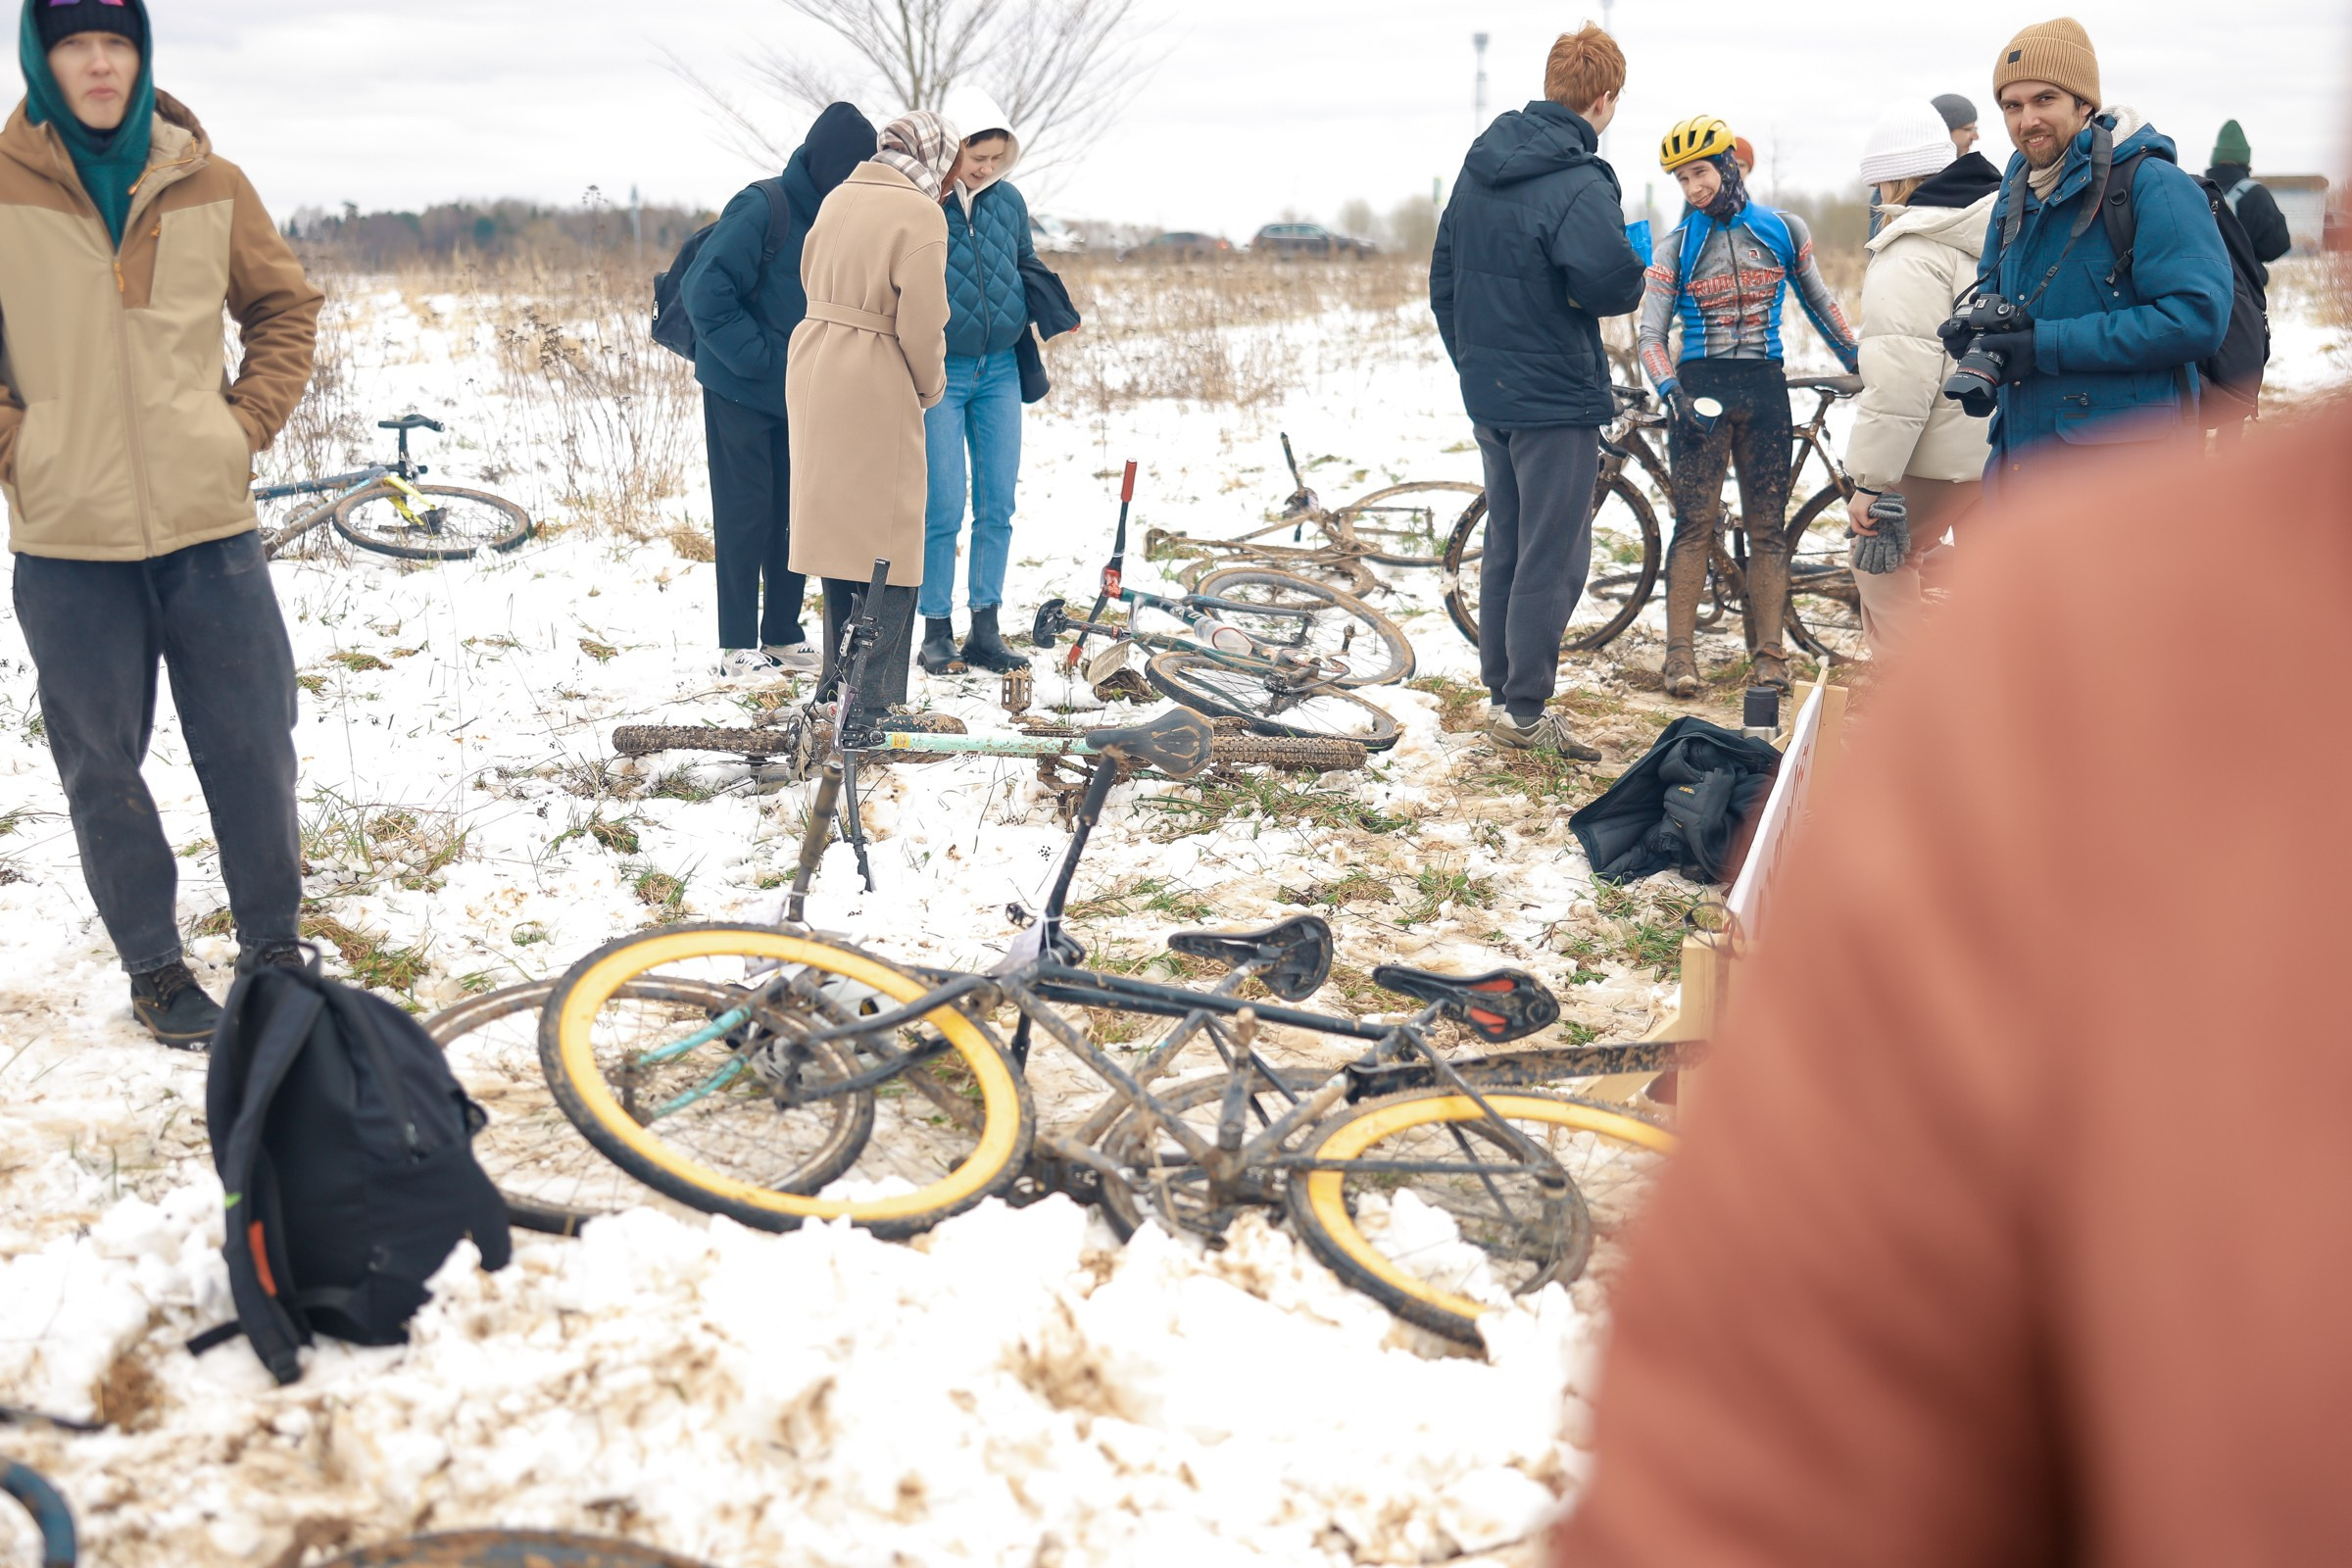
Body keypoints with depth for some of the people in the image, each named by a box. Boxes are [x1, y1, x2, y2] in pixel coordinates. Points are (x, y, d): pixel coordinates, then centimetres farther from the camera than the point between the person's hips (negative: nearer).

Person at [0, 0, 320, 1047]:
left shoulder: (208, 184, 3)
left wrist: (250, 422, 3)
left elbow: (285, 309, 14)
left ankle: (273, 947, 22)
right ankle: (153, 967, 21)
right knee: (104, 766, 7)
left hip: (210, 525, 1)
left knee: (253, 747, 6)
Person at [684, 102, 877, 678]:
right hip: (741, 390, -6)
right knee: (746, 514, -2)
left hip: (801, 395, 6)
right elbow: (706, 291, -20)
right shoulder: (763, 209, -16)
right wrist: (759, 357, -20)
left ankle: (784, 634, 18)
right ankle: (737, 645, 6)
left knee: (794, 512, 9)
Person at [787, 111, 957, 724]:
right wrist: (931, 386, 2)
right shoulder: (921, 215, -12)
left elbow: (812, 280, 14)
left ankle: (840, 682, 30)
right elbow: (921, 326, -17)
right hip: (874, 390, -8)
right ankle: (873, 702, 2)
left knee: (840, 528, 19)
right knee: (889, 543, 1)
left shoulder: (839, 198, 10)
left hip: (812, 370, 8)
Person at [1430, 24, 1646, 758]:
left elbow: (1443, 276, 13)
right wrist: (1633, 273, -5)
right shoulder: (1580, 184, -18)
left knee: (1506, 546, 17)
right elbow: (1612, 284, -29)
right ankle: (1523, 711, 5)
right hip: (1558, 399, -8)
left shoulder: (1479, 165, 8)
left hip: (1489, 394, 8)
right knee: (1554, 559, 0)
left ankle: (1500, 692, 25)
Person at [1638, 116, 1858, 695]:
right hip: (1700, 389, -1)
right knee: (1695, 524, -6)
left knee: (1768, 527, 2)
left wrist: (1860, 362, 16)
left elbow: (1818, 301, 18)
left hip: (1764, 390, 1)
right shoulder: (1675, 248, 1)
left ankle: (1769, 653, 7)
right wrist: (1675, 393, -17)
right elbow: (1650, 334, -2)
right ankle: (1680, 653, -1)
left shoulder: (1784, 230, 5)